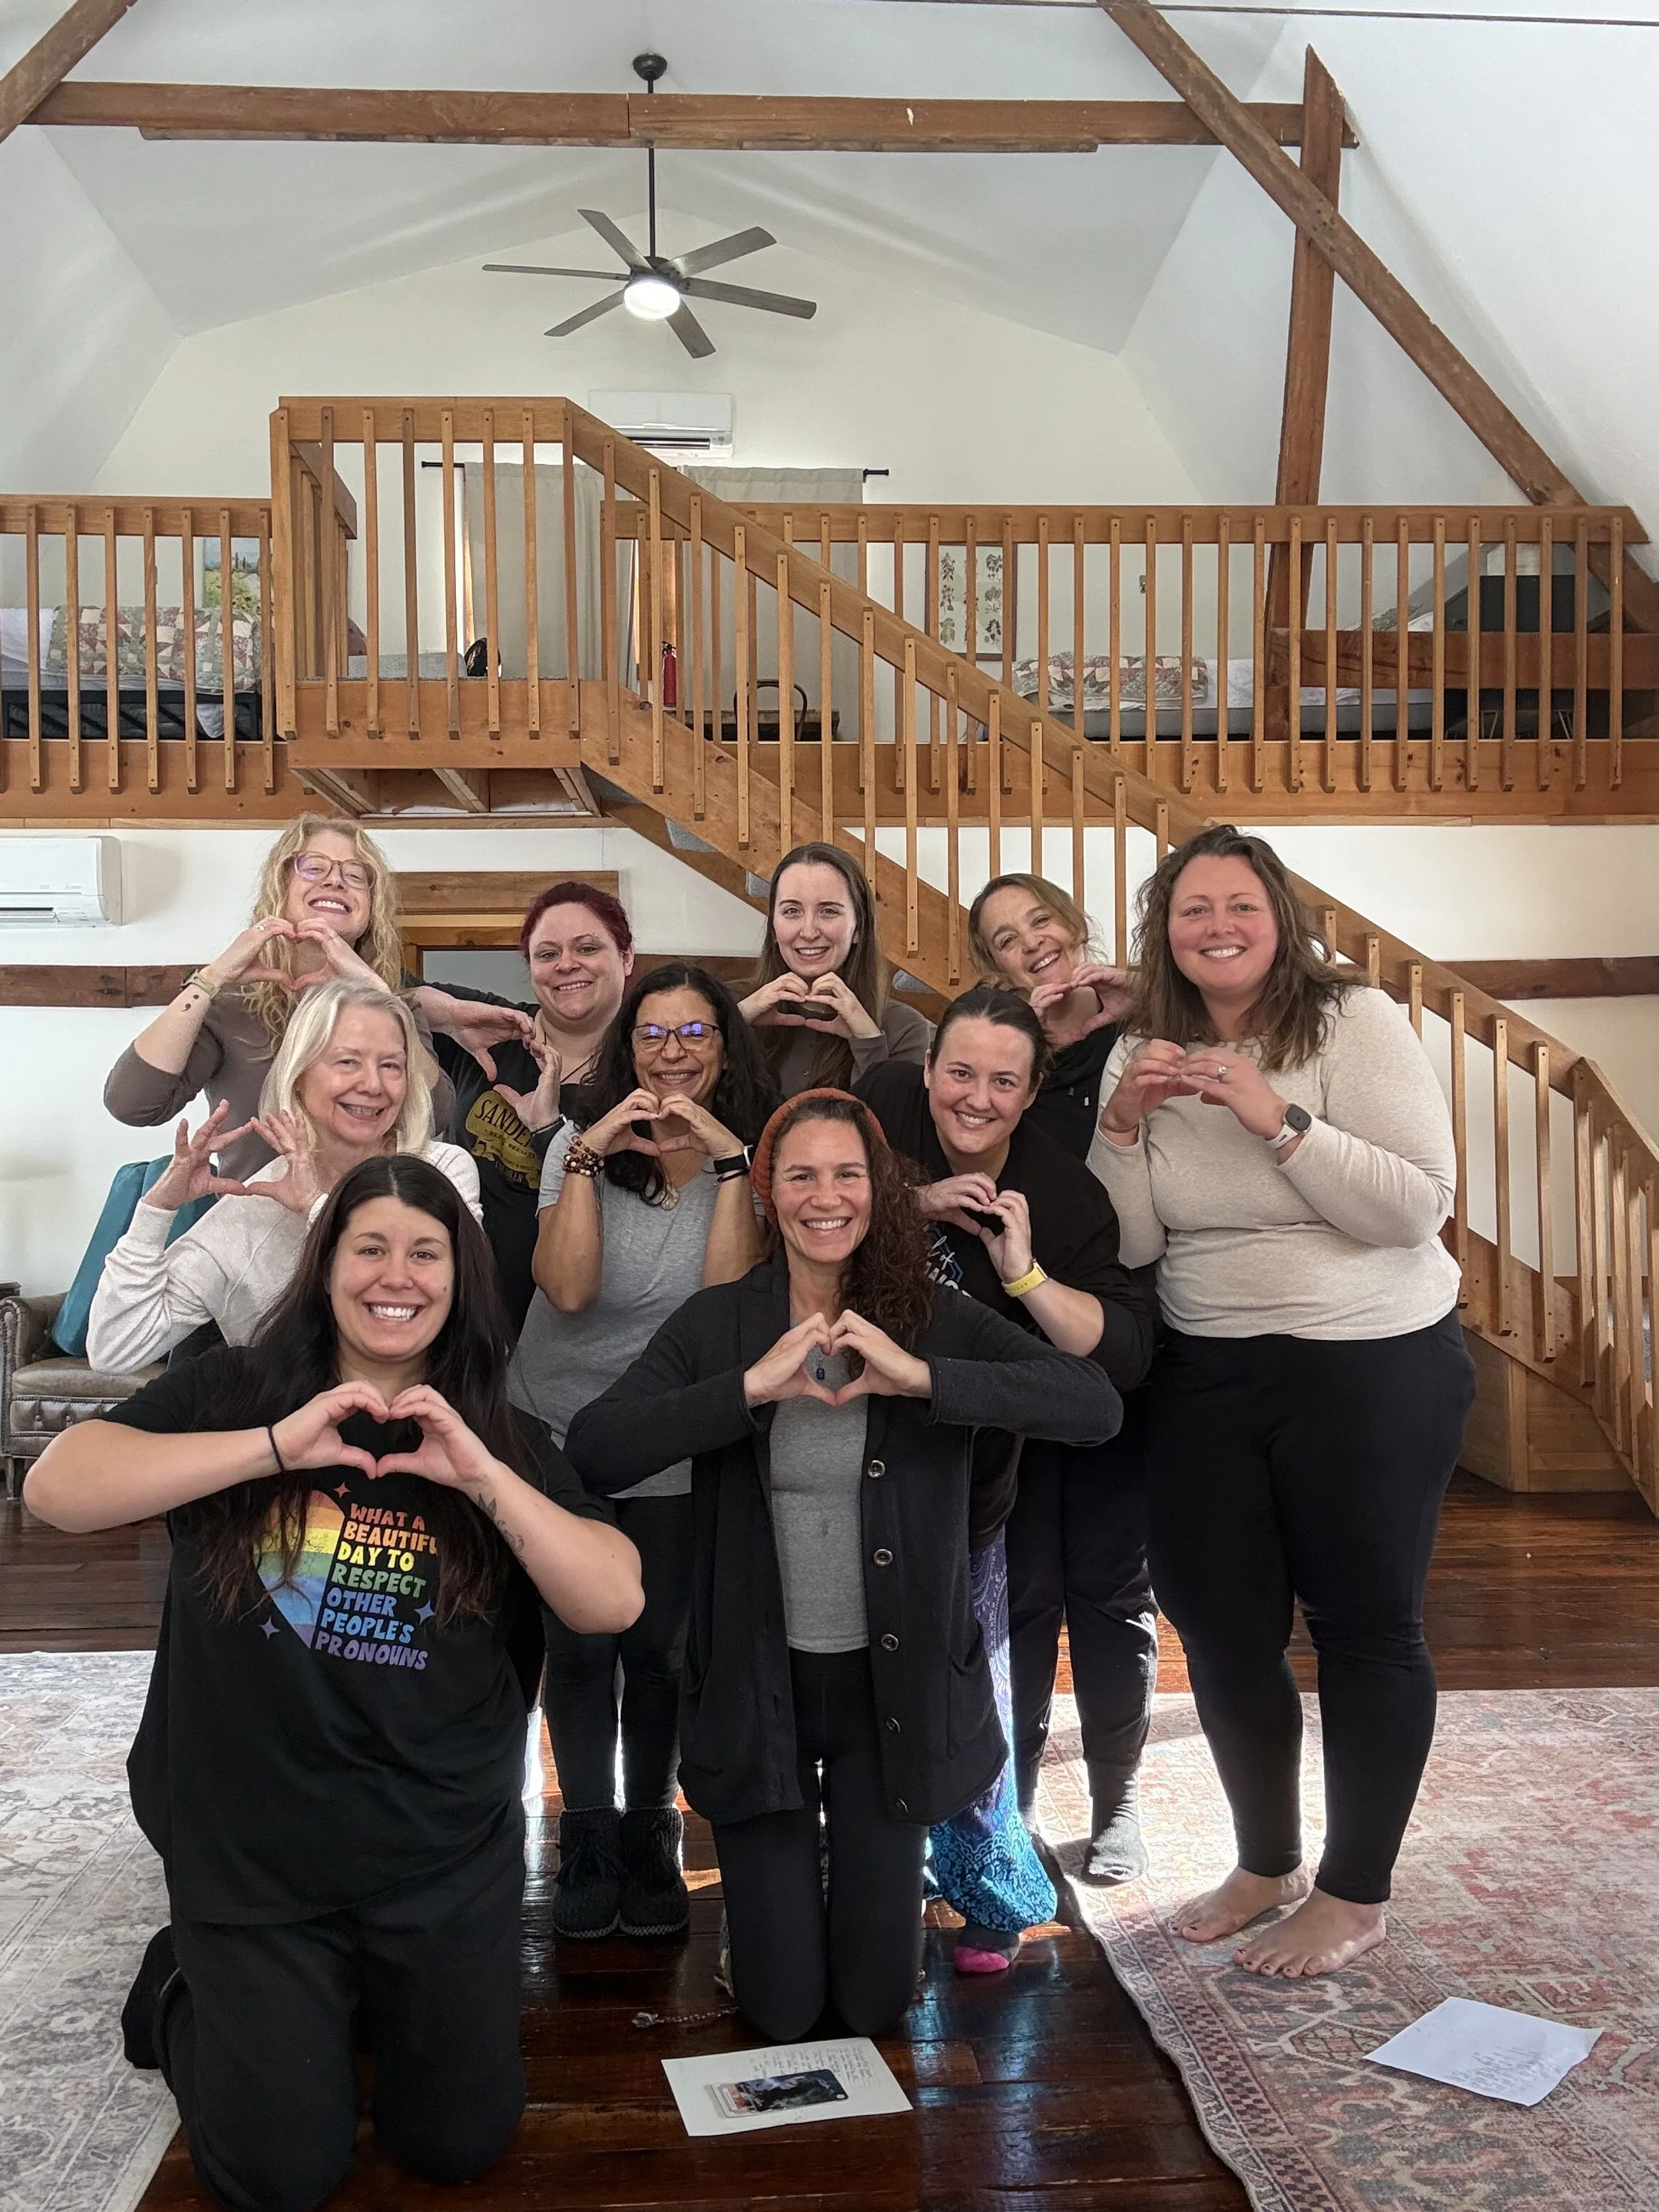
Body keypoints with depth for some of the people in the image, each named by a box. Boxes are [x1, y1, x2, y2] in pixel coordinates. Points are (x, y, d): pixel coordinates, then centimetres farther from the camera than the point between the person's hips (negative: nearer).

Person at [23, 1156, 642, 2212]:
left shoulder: (506, 1441, -3)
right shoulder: (229, 1392, -7)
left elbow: (617, 1602, -14)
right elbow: (56, 1484, -21)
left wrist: (482, 1477, -27)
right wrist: (277, 1446, -29)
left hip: (448, 1860, 2)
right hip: (249, 1857, -2)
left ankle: (374, 2001, 41)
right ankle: (181, 1996, 36)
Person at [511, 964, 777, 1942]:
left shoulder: (751, 1155, -5)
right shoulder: (579, 1144, -5)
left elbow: (730, 1294, -20)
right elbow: (568, 1287, -19)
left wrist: (729, 1161, -23)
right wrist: (591, 1155, -22)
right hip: (559, 1431, 0)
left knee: (659, 1648, 7)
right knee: (580, 1644, 7)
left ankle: (650, 1835, 29)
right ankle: (588, 1838, 27)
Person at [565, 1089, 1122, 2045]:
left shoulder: (937, 1320, -8)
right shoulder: (719, 1322, -8)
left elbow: (1096, 1405, -22)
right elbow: (594, 1450, -22)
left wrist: (919, 1376, -31)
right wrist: (752, 1386, -30)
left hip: (892, 1679, 0)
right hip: (758, 1681, 0)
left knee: (877, 2006, 10)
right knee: (781, 2011, 9)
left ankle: (883, 1886, 42)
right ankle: (788, 1884, 40)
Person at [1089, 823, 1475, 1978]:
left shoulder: (1357, 1021, -10)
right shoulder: (1147, 1055, 3)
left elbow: (1419, 1206, -18)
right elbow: (1129, 1244, -1)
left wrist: (1277, 1120, -25)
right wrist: (1121, 1124, -15)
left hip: (1374, 1369, -4)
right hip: (1208, 1376, 5)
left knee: (1366, 1625, 7)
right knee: (1222, 1628, 11)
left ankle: (1356, 1894, 26)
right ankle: (1267, 1862, 35)